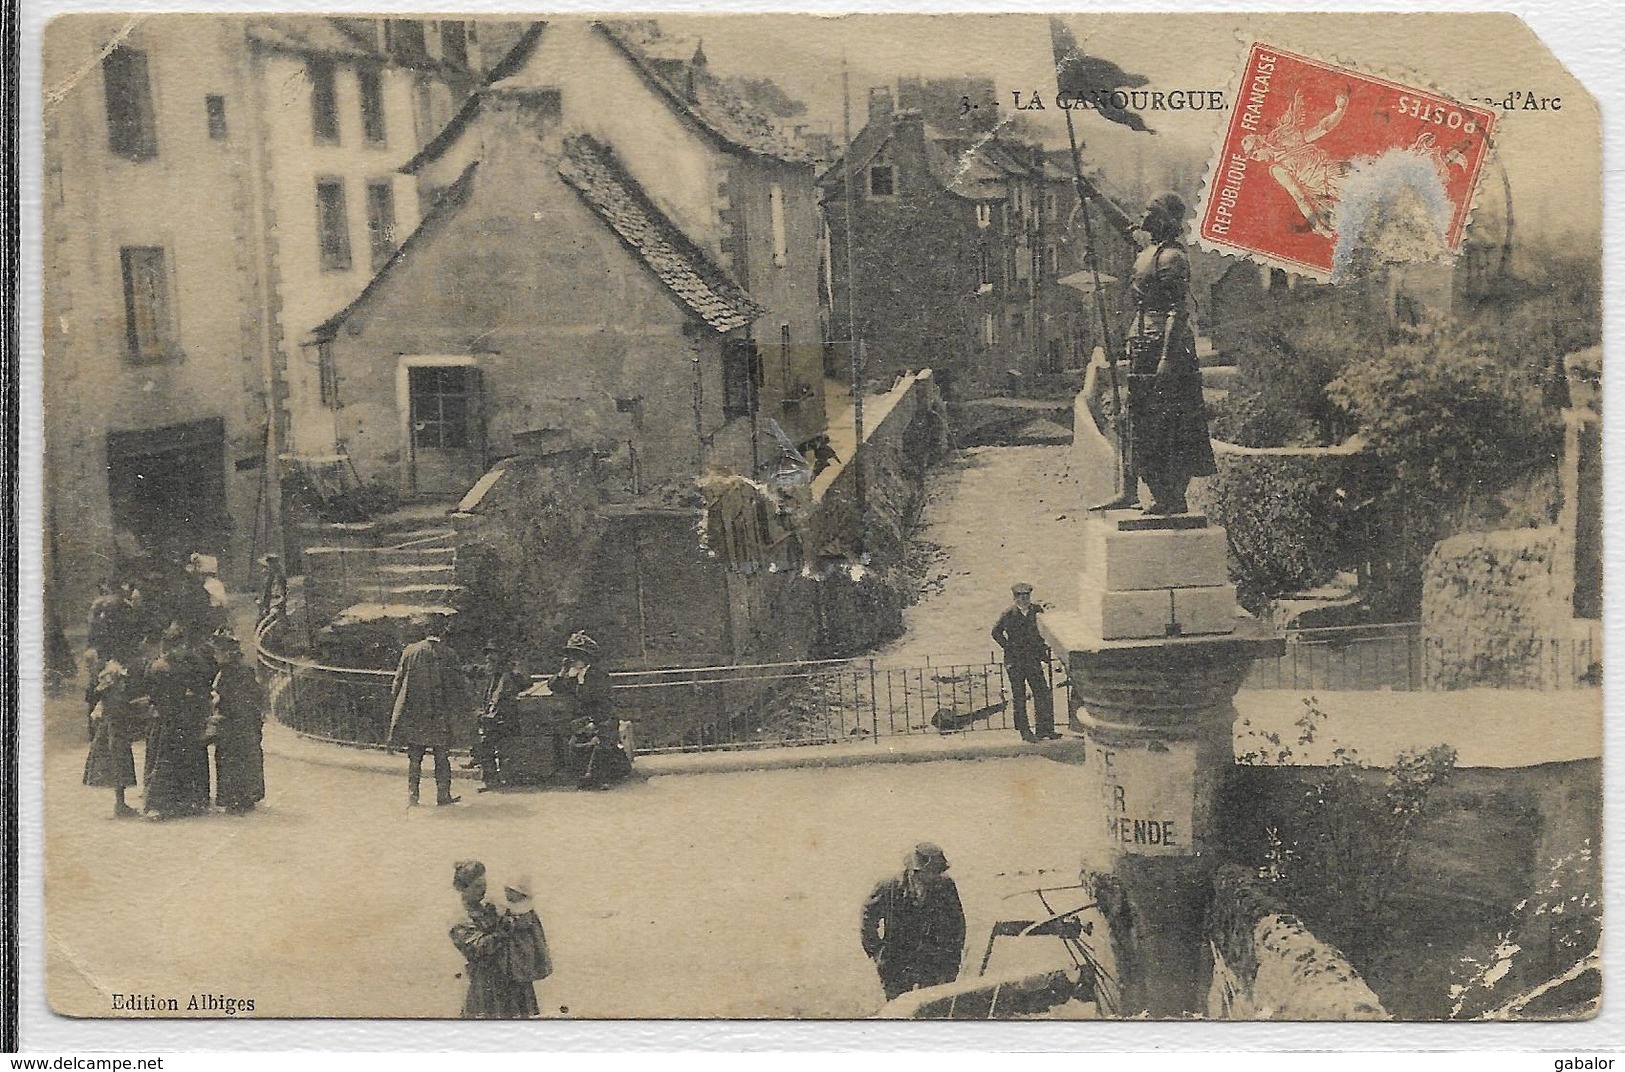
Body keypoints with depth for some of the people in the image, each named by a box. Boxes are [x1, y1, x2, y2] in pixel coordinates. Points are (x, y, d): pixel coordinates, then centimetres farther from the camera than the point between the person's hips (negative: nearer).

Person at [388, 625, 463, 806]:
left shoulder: (409, 651, 6)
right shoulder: (447, 654, 0)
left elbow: (398, 680, 8)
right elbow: (453, 683, 0)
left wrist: (393, 708, 12)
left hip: (411, 711, 2)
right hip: (437, 711, -2)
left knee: (414, 756, 8)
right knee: (441, 755, 4)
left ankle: (412, 793, 5)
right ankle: (443, 795, 2)